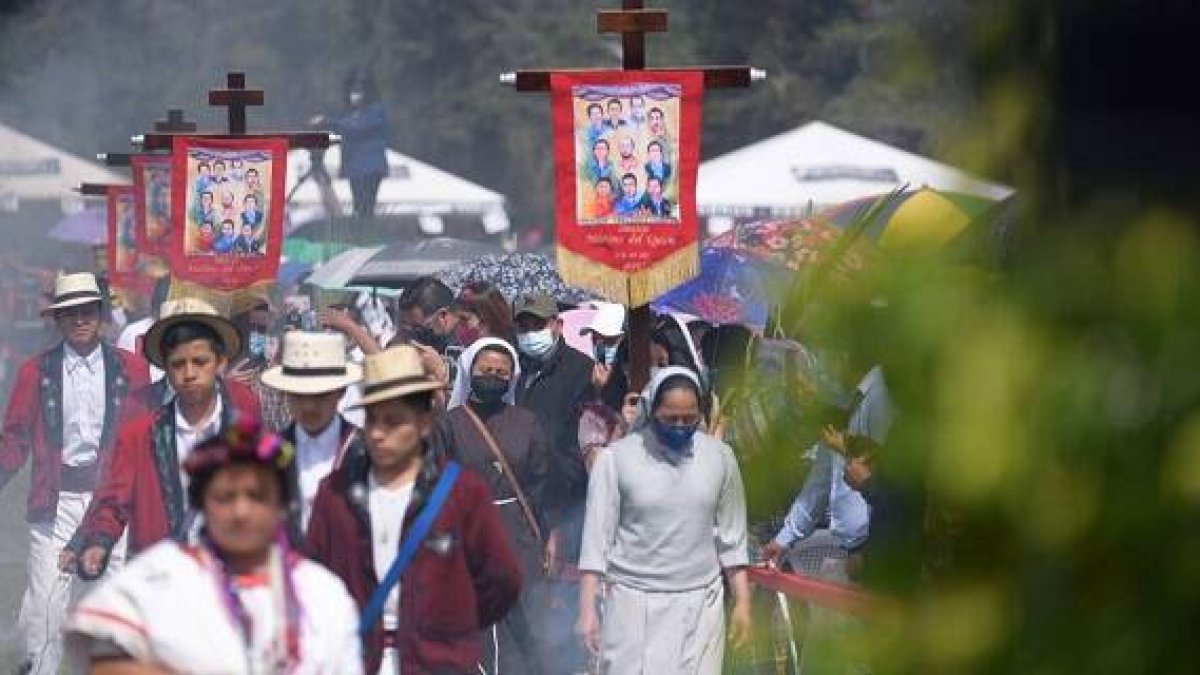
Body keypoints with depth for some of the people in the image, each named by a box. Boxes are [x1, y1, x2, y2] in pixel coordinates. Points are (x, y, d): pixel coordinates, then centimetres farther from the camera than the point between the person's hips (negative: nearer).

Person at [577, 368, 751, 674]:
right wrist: (588, 609, -9)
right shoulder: (616, 458, -5)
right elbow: (597, 537, -4)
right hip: (635, 603, -2)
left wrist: (742, 602, 6)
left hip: (699, 604, 2)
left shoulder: (719, 457, 3)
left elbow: (731, 537, 9)